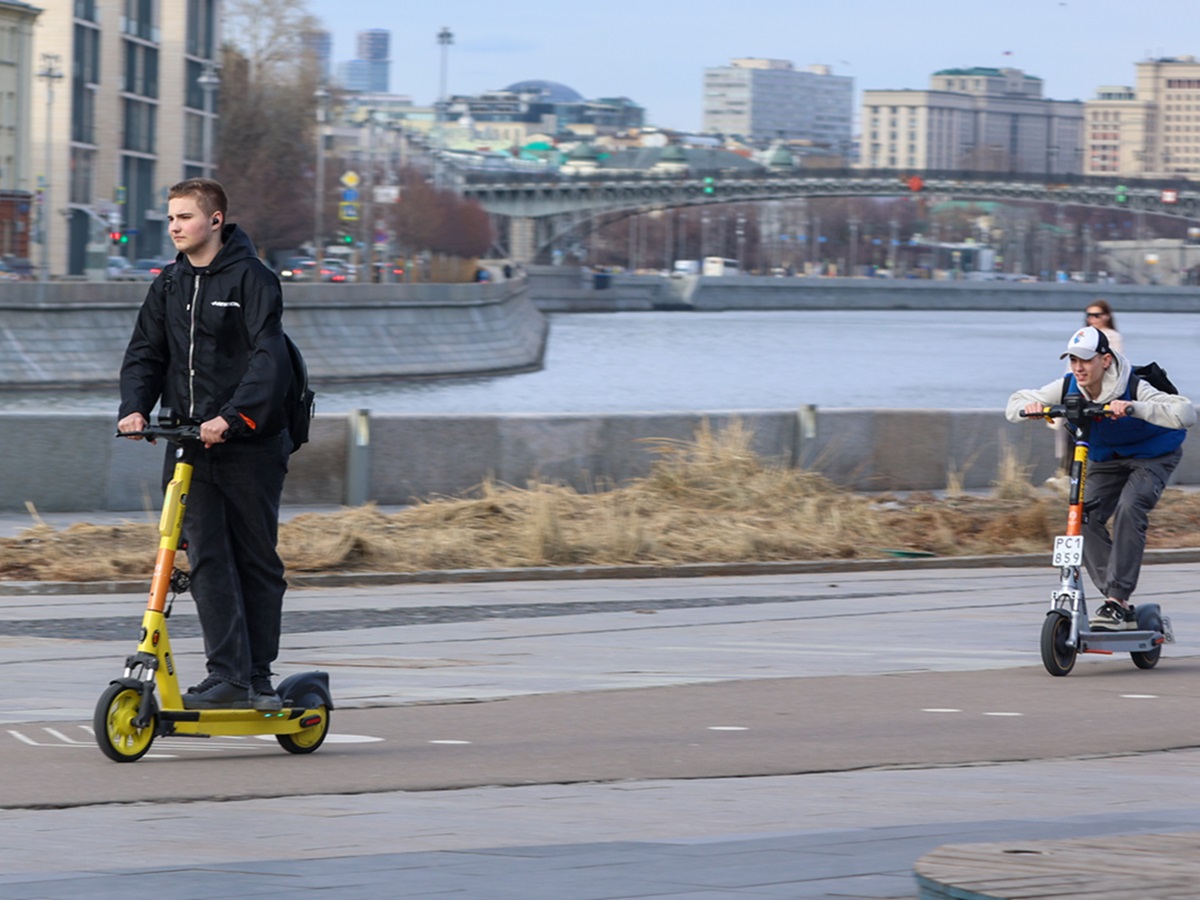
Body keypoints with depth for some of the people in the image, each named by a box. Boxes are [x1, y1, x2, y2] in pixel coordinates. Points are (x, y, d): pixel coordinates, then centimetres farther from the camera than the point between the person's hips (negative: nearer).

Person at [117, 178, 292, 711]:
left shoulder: (251, 278, -6)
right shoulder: (169, 286, 13)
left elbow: (269, 357, -15)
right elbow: (145, 354, 14)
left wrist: (233, 416, -28)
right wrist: (134, 408, -6)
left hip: (248, 443, -4)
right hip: (189, 443, 5)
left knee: (257, 561, 3)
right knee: (206, 557, -6)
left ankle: (258, 677, 11)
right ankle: (226, 676, -9)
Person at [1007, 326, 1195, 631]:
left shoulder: (1134, 389, -32)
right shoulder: (1068, 388, -17)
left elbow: (1186, 414, -44)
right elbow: (1015, 405, -5)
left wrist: (1134, 408, -56)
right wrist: (1029, 407, -31)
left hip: (1153, 456, -5)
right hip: (1106, 457, 5)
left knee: (1129, 508, -31)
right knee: (1086, 517, -17)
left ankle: (1117, 599, -28)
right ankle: (1122, 606, -13)